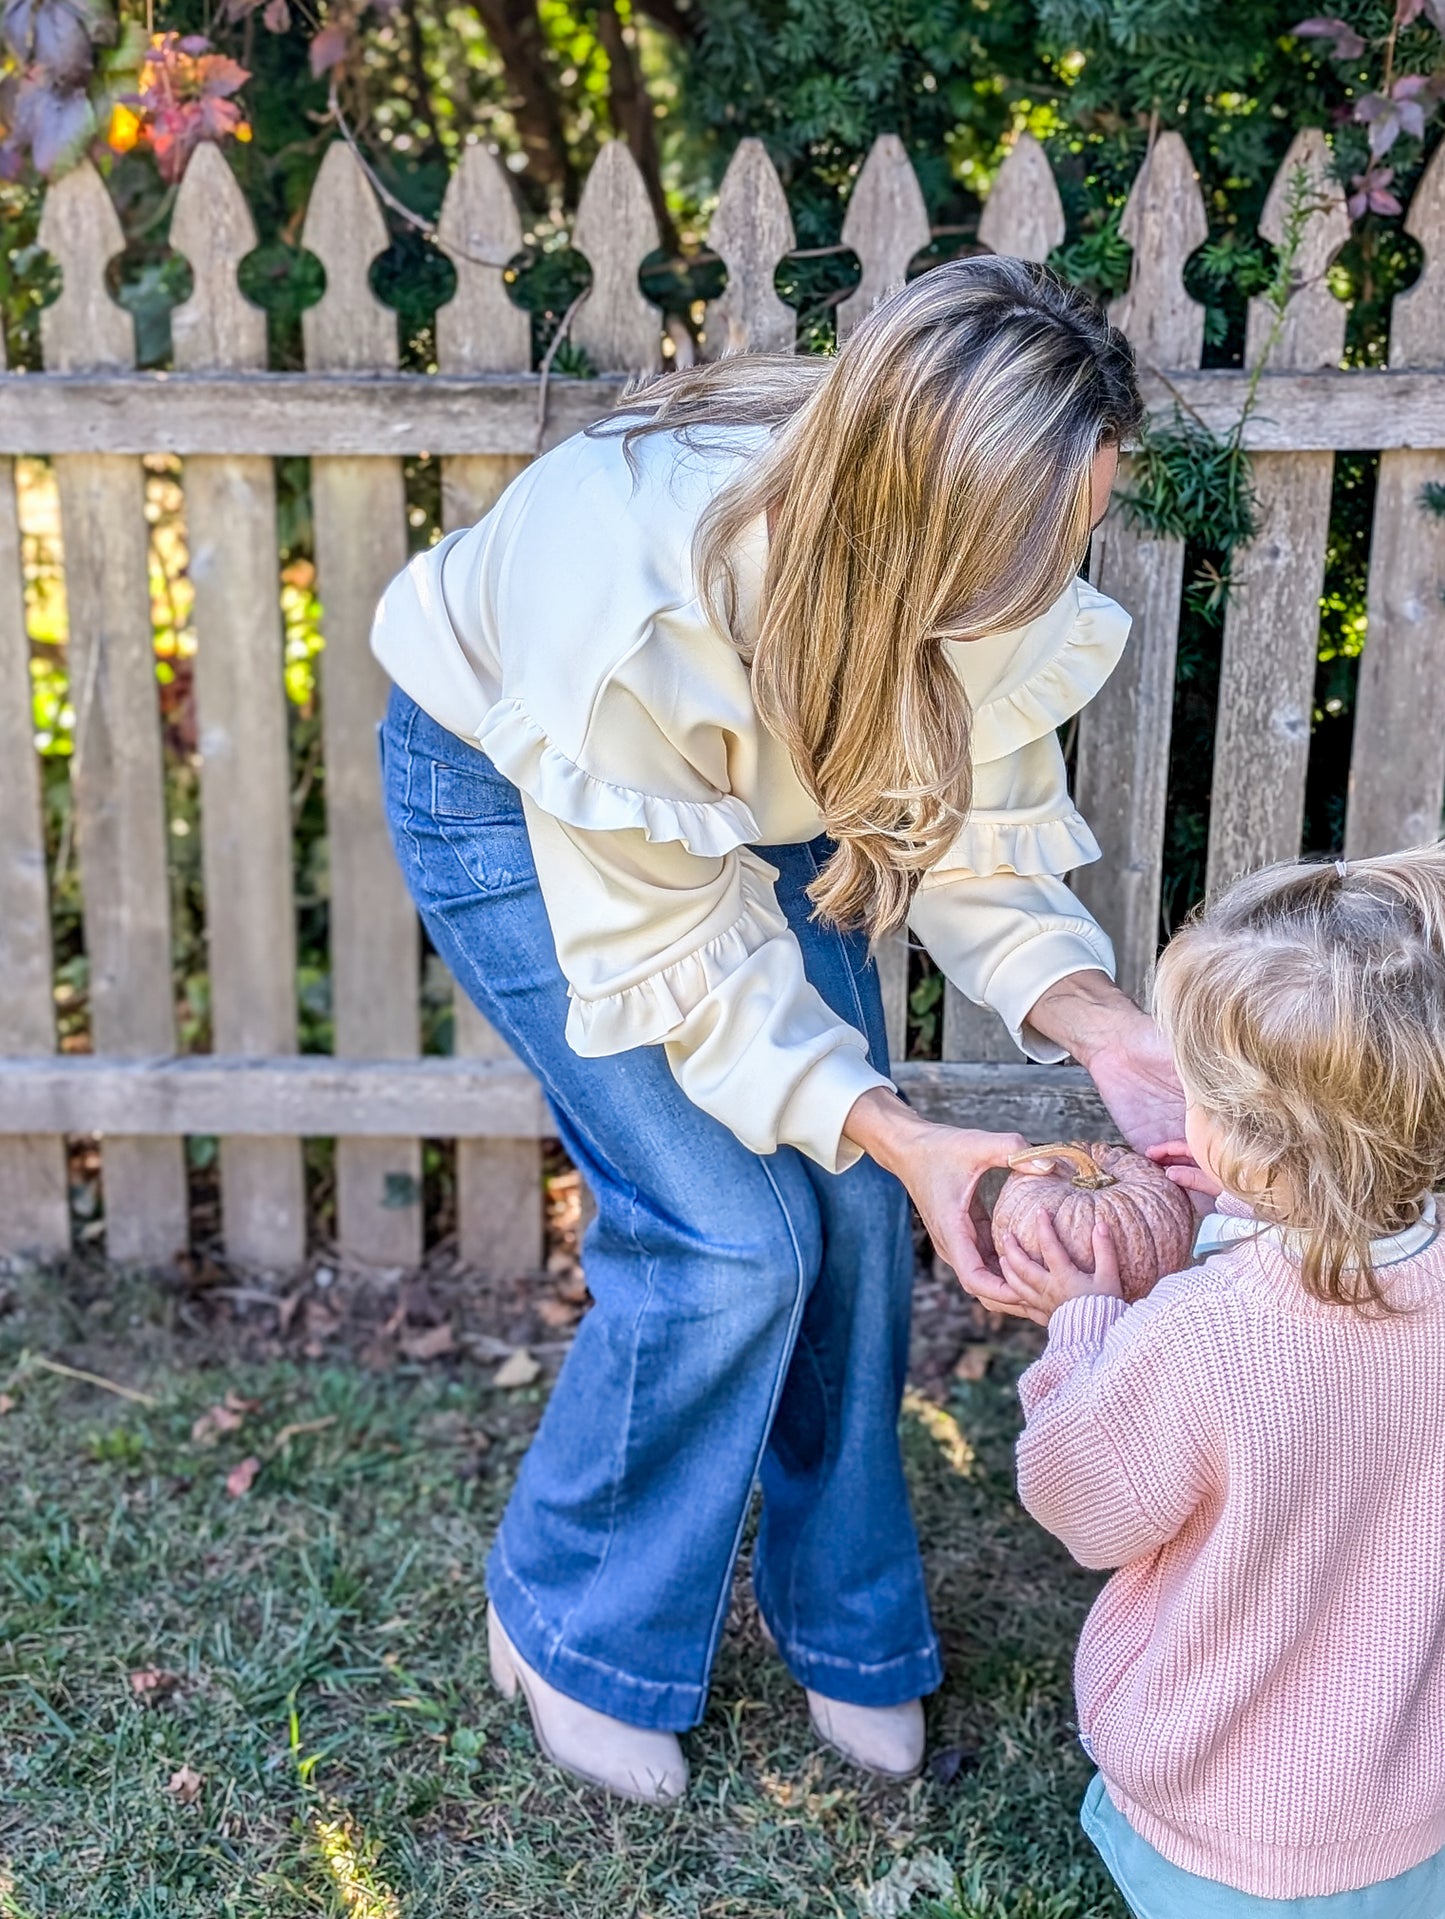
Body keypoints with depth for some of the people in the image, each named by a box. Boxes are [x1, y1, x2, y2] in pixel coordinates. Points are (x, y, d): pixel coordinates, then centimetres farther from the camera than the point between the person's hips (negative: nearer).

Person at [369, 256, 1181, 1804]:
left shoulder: (993, 580, -26)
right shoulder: (636, 601, -42)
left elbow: (977, 847, -16)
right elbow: (676, 960, -31)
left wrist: (1104, 1031, -33)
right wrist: (900, 1134, -38)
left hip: (759, 791, 5)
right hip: (509, 791, -5)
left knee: (852, 1205, -1)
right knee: (729, 1230, -13)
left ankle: (845, 1619, 23)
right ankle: (572, 1623, 14)